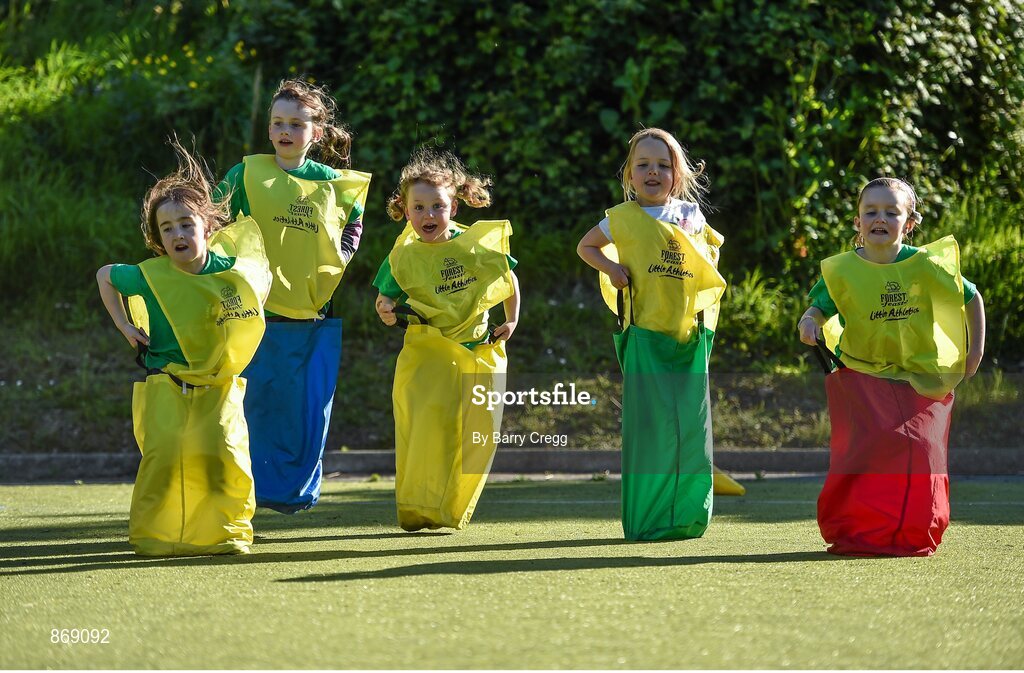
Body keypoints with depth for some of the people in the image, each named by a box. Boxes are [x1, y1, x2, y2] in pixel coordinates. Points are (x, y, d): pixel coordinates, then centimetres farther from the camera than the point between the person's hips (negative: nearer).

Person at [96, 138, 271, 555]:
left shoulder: (232, 271, -8)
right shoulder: (149, 277, -9)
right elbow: (105, 275, 10)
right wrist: (123, 324, 4)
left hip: (218, 385, 1)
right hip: (165, 385, -1)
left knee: (223, 451, -14)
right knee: (164, 454, -14)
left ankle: (227, 531, 2)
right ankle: (154, 534, 1)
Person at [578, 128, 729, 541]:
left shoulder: (690, 216, 9)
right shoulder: (623, 219, 1)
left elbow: (709, 249, 28)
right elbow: (585, 247, 15)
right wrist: (612, 268, -3)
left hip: (690, 334, 3)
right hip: (646, 333, -3)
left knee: (691, 426, 2)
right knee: (650, 425, -7)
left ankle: (687, 518, 11)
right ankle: (647, 521, -2)